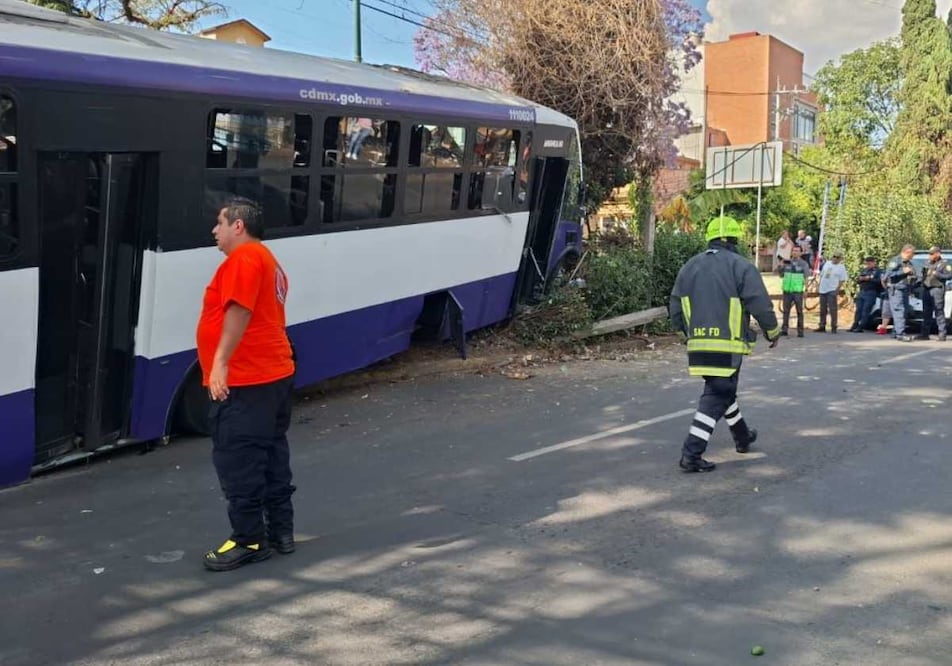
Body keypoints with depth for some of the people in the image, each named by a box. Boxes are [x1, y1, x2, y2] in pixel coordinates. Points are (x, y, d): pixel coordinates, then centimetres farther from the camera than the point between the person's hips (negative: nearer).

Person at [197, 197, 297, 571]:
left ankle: (250, 541, 2)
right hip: (274, 374, 11)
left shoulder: (245, 257, -11)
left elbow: (239, 311, -23)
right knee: (271, 455, 15)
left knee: (237, 461, -4)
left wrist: (220, 363, -28)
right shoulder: (267, 261, 21)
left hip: (246, 381, -11)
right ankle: (281, 531, 22)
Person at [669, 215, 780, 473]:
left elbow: (676, 310, 13)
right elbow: (761, 306, -8)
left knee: (723, 390, 23)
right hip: (728, 346, -6)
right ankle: (691, 454, -8)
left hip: (698, 345, 6)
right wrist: (773, 332, 8)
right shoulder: (741, 267, -6)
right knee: (716, 397, -2)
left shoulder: (689, 267, 11)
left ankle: (742, 436, 41)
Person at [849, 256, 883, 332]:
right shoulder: (864, 270, 18)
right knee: (858, 310, 6)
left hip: (871, 293, -6)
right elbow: (857, 280, 17)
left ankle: (861, 327, -7)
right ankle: (855, 326, 10)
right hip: (861, 292, 6)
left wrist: (869, 279, -15)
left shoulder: (878, 271, 0)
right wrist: (860, 278, -5)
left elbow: (879, 281, -15)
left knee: (865, 311, -7)